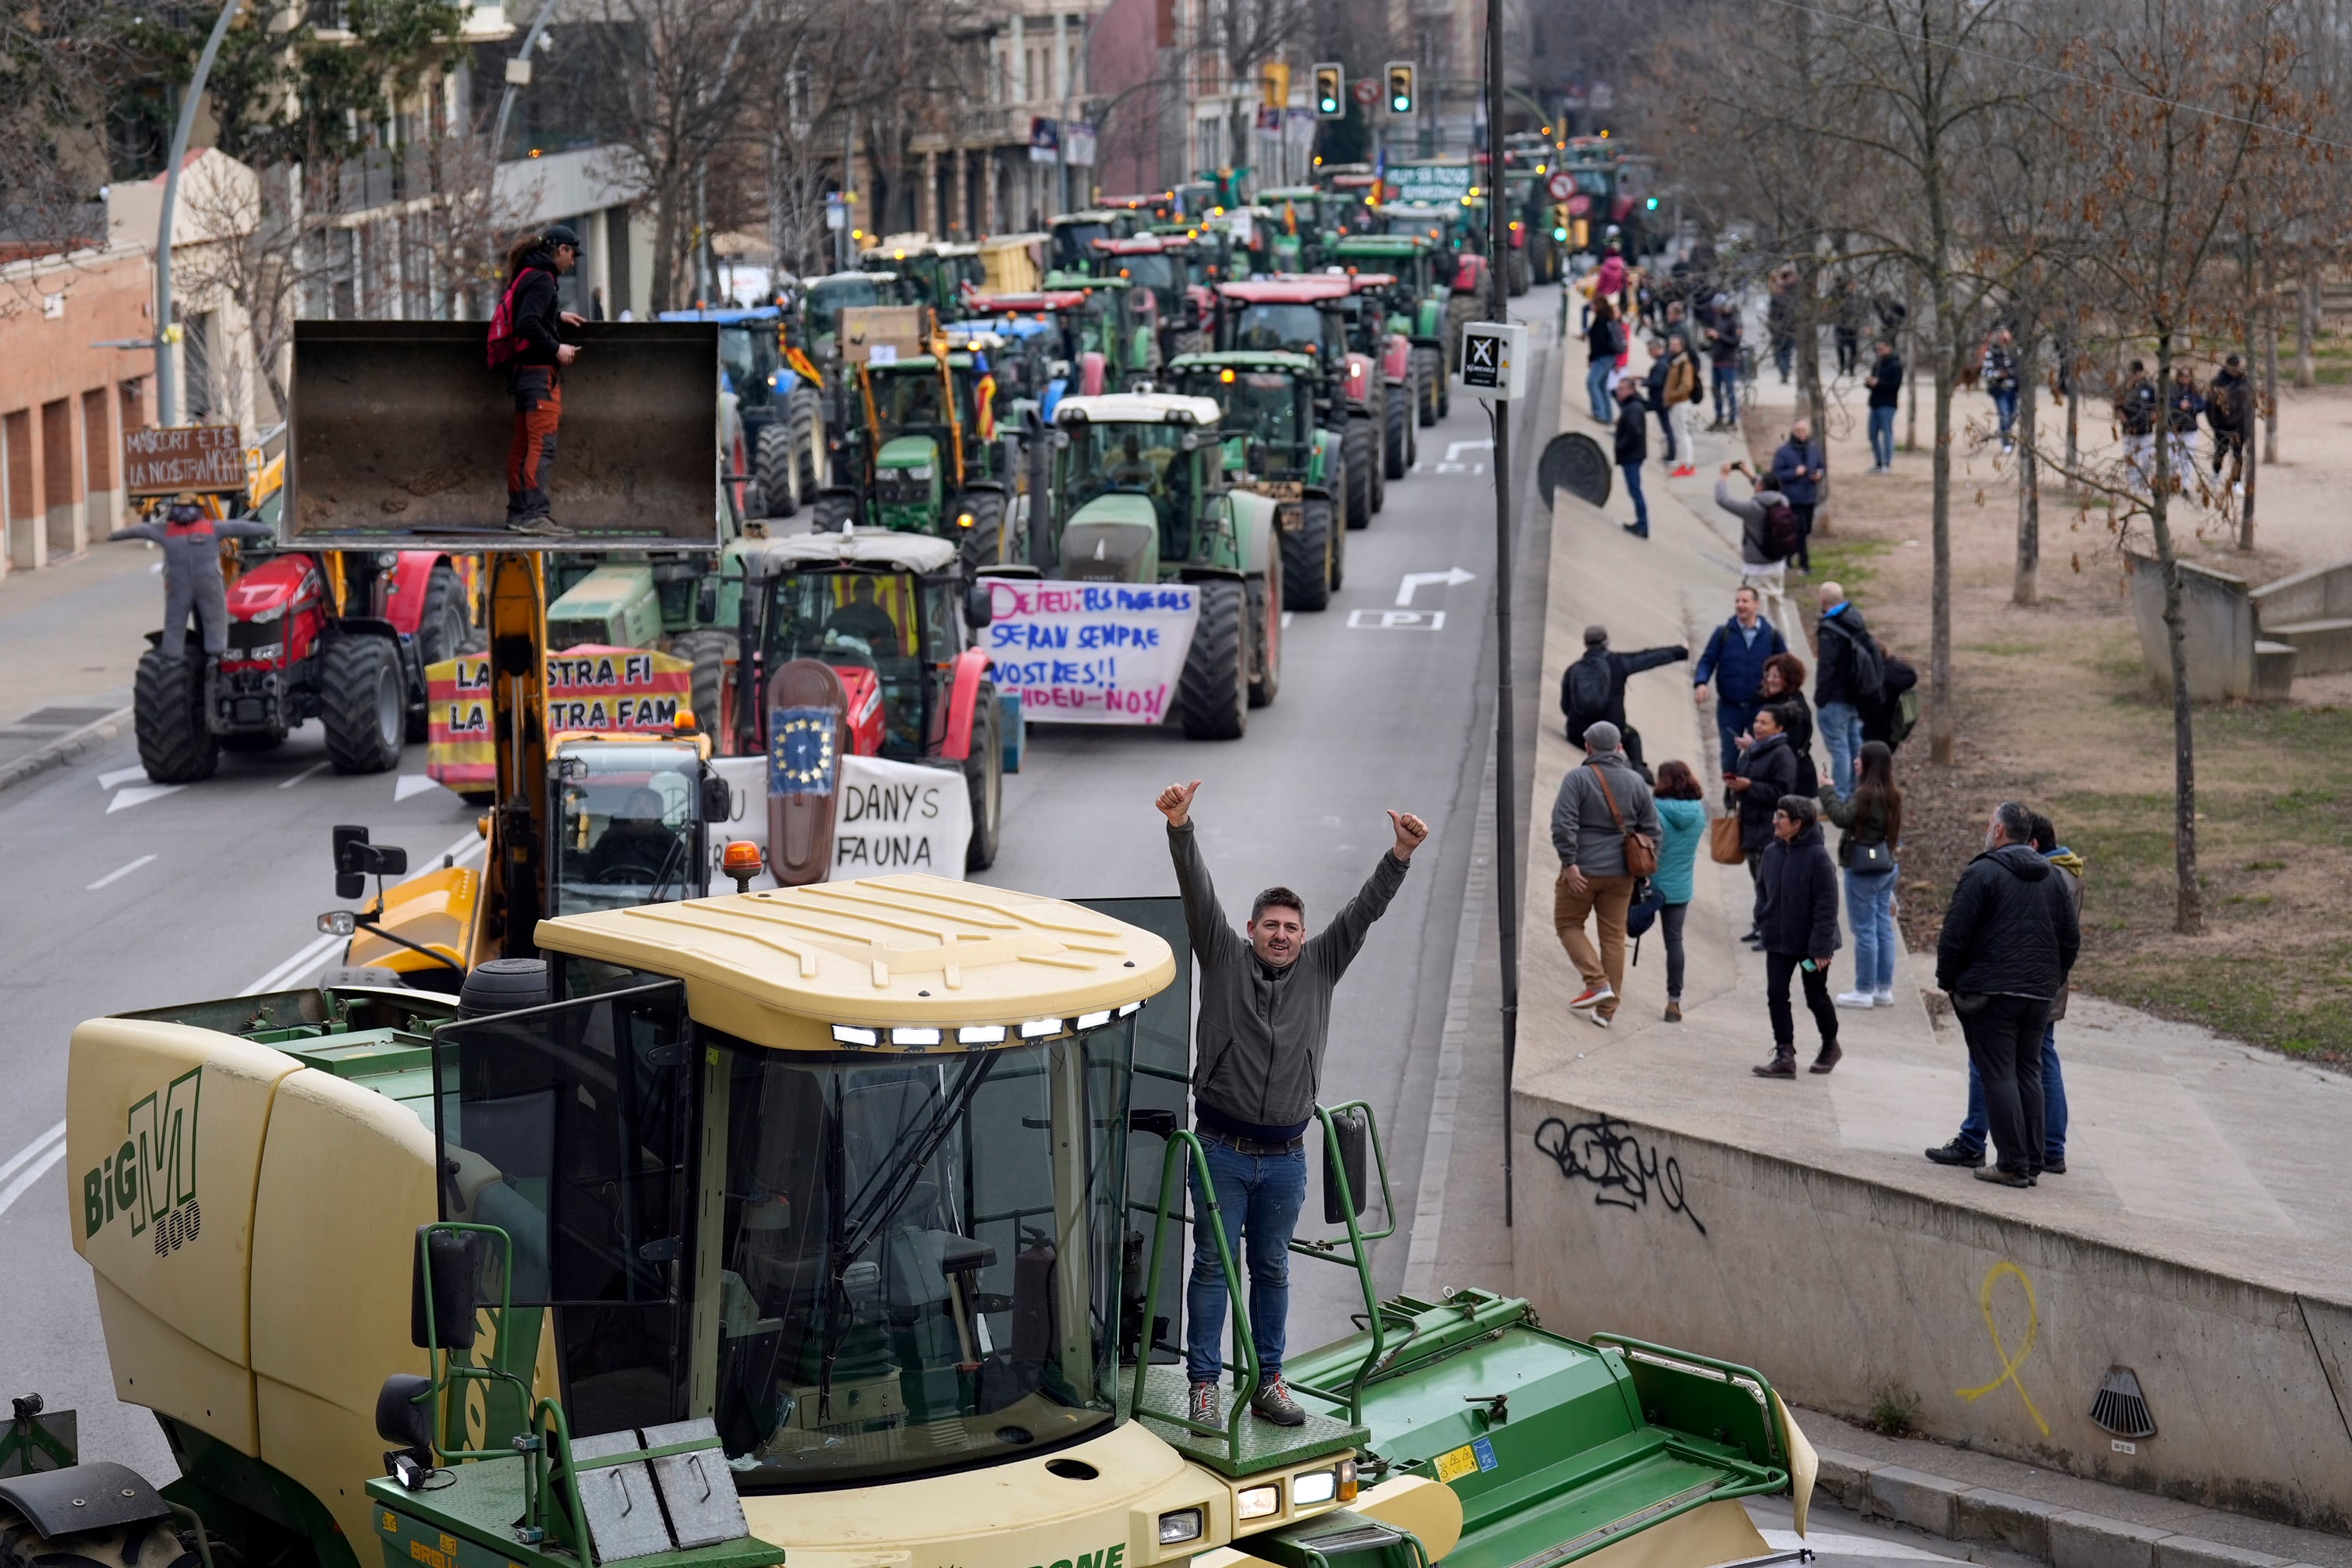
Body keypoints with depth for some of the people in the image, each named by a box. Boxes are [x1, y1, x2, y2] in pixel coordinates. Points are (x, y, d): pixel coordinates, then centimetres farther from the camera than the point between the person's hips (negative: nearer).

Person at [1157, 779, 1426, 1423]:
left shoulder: (1320, 966, 6)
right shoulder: (1225, 957, 0)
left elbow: (1364, 910, -3)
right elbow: (1198, 894, -13)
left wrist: (1401, 857, -16)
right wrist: (1180, 829, -27)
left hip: (1284, 1157, 3)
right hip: (1222, 1149, -3)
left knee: (1272, 1269, 12)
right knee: (1214, 1265, 1)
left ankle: (1268, 1381, 19)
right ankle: (1204, 1383, 6)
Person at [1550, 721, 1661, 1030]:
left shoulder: (1578, 778, -9)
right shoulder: (1636, 782, 6)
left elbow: (1563, 824, -18)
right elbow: (1651, 830, 9)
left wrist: (1569, 862, -15)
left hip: (1583, 871, -4)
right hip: (1621, 874, 4)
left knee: (1568, 924, 11)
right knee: (1614, 936, 9)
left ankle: (1597, 983, -7)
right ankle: (1606, 1009, 9)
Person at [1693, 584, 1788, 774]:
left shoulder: (1772, 635, 1)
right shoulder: (1723, 633, 0)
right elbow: (1707, 661, -1)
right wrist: (1700, 683, -19)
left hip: (1761, 708, 0)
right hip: (1729, 708, 0)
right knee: (1729, 757, 6)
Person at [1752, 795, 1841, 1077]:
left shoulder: (1817, 856, -19)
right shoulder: (1771, 852, -1)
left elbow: (1827, 905, -19)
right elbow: (1762, 888, 15)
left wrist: (1821, 947, -21)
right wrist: (1763, 920, 1)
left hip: (1810, 944, -5)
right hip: (1777, 940, 5)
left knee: (1816, 998, 11)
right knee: (1776, 996, -1)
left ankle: (1830, 1046, 34)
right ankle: (1784, 1056, 1)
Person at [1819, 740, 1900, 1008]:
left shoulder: (1866, 794, -19)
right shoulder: (1891, 795, 10)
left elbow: (1842, 817, -24)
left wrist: (1827, 791, -13)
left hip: (1864, 867, -9)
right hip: (1886, 865, 9)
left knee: (1864, 930, -2)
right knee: (1883, 928, 12)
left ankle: (1864, 991, 3)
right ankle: (1884, 989, 17)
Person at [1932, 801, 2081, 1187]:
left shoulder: (1983, 873, -9)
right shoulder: (2052, 878, 12)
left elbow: (1955, 935, -11)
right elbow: (2071, 940, 15)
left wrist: (1947, 981, 1)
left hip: (1990, 993, -6)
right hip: (2039, 995, 6)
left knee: (1999, 1075, -4)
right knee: (2029, 1073, 13)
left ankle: (2013, 1164, -7)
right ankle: (2032, 1162, 13)